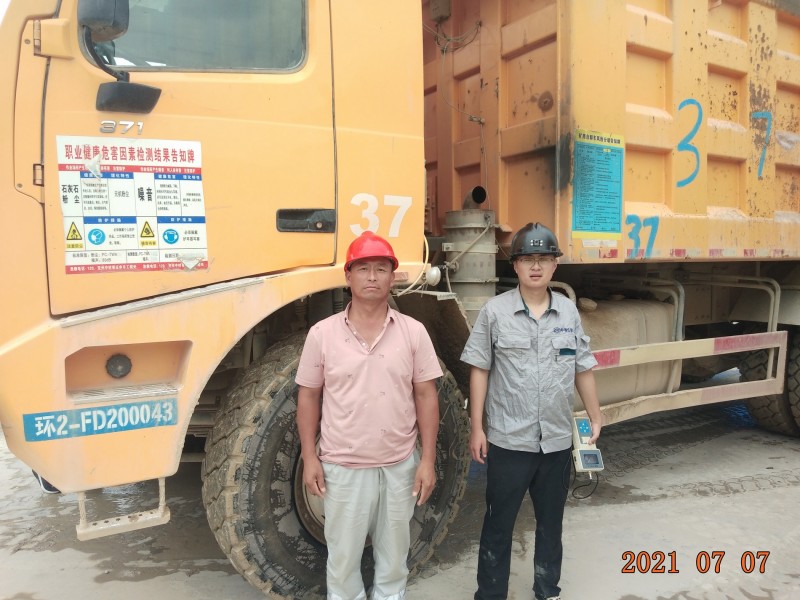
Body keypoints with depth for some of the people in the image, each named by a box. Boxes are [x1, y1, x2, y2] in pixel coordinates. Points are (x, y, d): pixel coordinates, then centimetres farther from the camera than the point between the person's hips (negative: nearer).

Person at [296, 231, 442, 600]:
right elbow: (308, 397, 1)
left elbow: (426, 397, -1)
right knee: (342, 556, 15)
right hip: (342, 468, -1)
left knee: (394, 552, 20)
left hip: (399, 466, 1)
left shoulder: (413, 332, -5)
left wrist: (427, 460, -4)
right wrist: (309, 458, -3)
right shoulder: (322, 334, -6)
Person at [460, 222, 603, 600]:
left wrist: (595, 419, 12)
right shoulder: (495, 311, -7)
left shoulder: (569, 312, 3)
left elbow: (583, 370, 10)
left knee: (551, 522, 19)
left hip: (557, 440, 3)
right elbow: (479, 370, -5)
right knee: (498, 523, 9)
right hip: (508, 441, -3)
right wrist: (476, 427, -6)